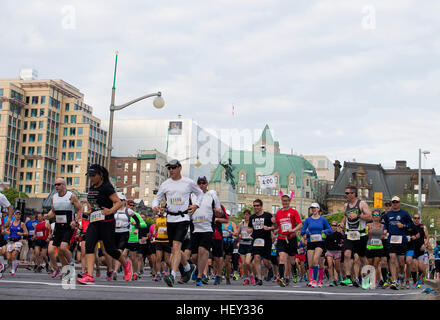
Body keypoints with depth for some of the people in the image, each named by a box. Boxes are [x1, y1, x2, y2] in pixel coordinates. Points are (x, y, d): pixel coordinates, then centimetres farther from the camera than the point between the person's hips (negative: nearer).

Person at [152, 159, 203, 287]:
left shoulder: (189, 183, 3)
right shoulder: (165, 184, 8)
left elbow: (200, 193, 18)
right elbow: (157, 198, 15)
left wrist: (196, 205, 2)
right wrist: (155, 206, -8)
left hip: (183, 218, -4)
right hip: (170, 218, 4)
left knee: (176, 246, -20)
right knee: (174, 250, 12)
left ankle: (172, 276, -27)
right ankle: (188, 267, 37)